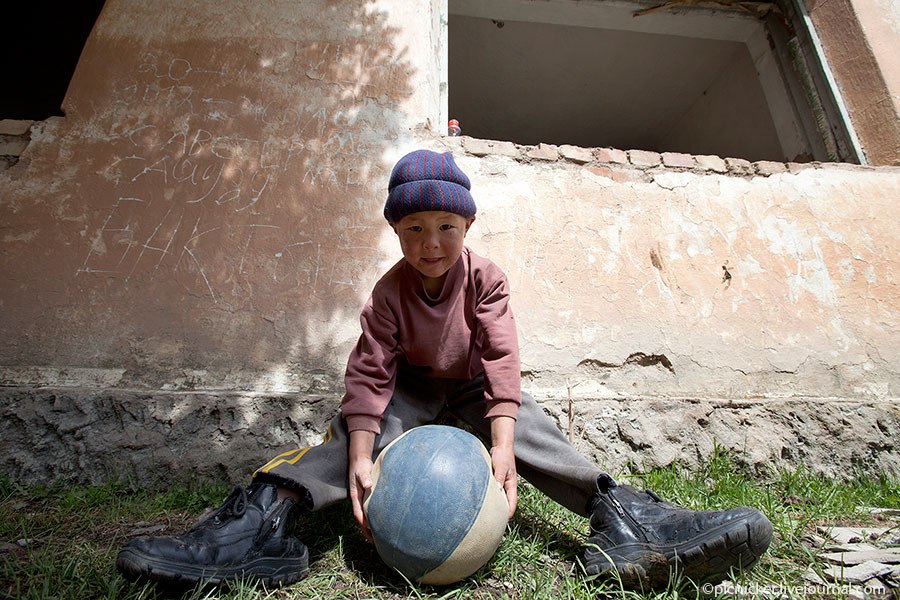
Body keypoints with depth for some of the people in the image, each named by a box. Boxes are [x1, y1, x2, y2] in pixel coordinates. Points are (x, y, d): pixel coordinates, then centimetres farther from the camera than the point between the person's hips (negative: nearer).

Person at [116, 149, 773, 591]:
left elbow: (502, 359, -24)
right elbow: (370, 372, -23)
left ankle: (619, 514, -36)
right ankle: (266, 514, -37)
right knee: (355, 422, -26)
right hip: (412, 385, 0)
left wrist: (503, 445, -37)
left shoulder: (486, 278, -16)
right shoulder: (390, 290, -16)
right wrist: (360, 456, -38)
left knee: (531, 423, -26)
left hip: (472, 384, 1)